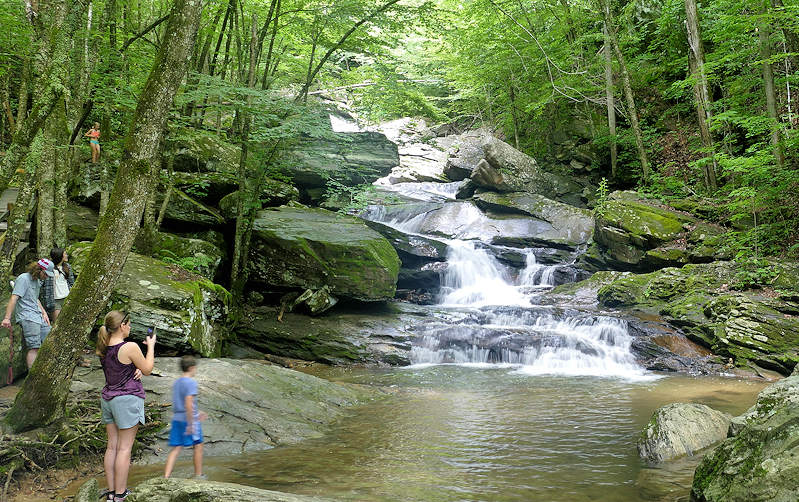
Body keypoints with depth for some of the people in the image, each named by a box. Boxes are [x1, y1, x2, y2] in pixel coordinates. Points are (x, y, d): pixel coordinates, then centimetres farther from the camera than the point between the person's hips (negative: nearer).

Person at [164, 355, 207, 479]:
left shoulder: (176, 383, 13)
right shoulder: (191, 382, -13)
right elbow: (188, 403, -22)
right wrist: (190, 424, -20)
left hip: (177, 419, 7)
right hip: (190, 419, -7)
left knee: (176, 449, 5)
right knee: (198, 446, 10)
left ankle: (166, 476, -6)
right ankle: (198, 475, 19)